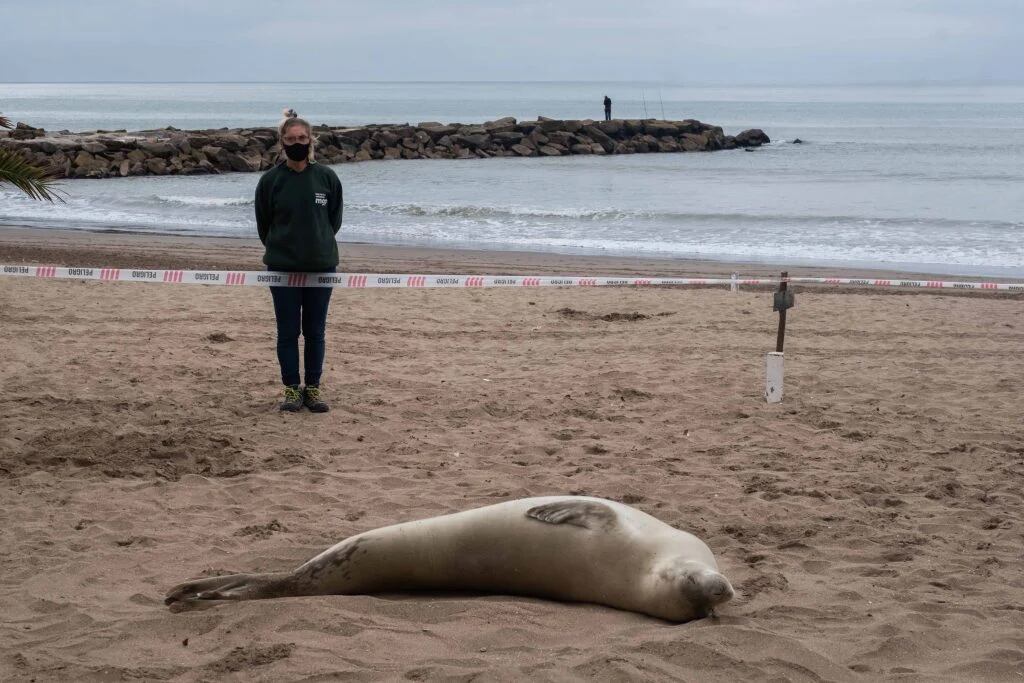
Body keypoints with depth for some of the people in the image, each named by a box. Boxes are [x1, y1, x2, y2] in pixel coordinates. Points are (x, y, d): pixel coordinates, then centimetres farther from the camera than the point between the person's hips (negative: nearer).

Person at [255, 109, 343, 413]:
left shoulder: (327, 177, -2)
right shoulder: (271, 180, -4)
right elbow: (263, 224, 6)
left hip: (321, 265, 1)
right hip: (283, 267, -1)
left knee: (315, 331, 8)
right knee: (288, 331, 5)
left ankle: (313, 388, 18)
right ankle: (292, 388, 15)